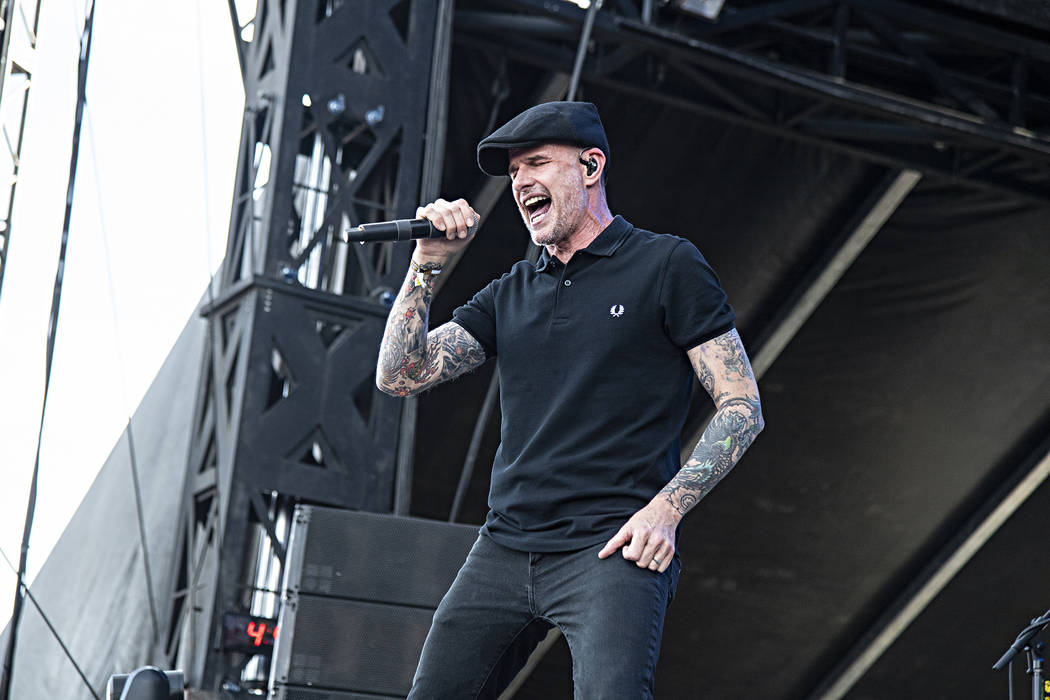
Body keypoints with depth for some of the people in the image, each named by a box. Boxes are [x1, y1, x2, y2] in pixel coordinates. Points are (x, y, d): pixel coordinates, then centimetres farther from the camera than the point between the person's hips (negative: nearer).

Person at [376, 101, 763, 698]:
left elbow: (743, 408, -2)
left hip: (611, 549, -5)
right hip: (505, 546, 6)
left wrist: (665, 509, -13)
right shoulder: (511, 293, 17)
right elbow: (399, 376, 11)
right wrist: (428, 263, 1)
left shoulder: (667, 265, 2)